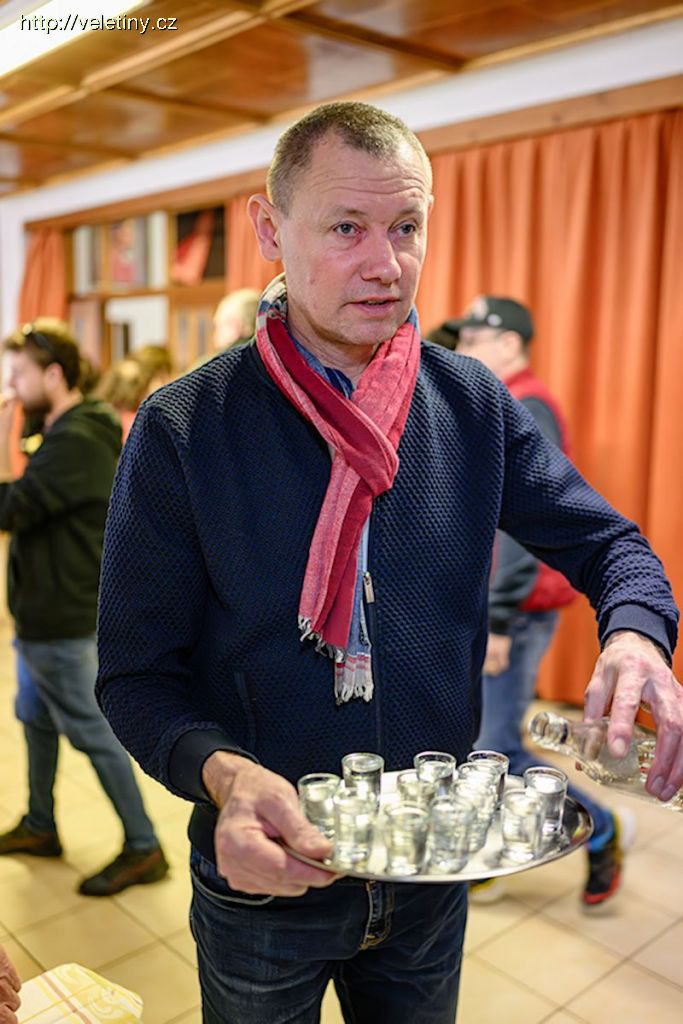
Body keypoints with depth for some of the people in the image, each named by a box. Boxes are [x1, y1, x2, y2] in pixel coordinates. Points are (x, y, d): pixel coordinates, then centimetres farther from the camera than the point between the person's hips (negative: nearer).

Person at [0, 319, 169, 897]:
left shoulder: (75, 442, -22)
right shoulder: (75, 432, 11)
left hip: (62, 621, -10)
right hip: (47, 612, 10)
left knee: (91, 731, 0)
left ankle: (144, 849, 12)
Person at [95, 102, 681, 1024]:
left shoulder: (474, 405, -6)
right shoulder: (183, 429, -16)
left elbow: (608, 543, 1)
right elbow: (139, 674, -14)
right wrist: (223, 773, -33)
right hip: (267, 880, -2)